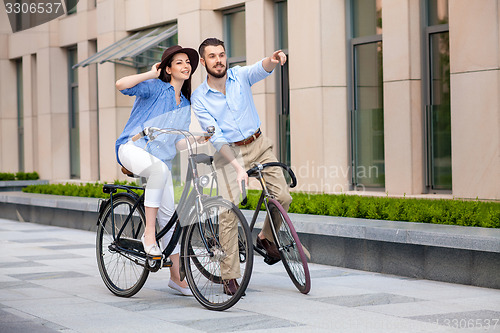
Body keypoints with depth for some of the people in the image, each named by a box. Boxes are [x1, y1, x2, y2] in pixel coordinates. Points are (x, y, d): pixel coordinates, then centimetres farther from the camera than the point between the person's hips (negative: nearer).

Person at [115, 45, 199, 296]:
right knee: (160, 169, -40)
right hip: (134, 148, -6)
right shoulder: (156, 88, -1)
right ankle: (148, 234, -31)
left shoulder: (185, 105, 19)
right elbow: (121, 85, -17)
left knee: (169, 214, -1)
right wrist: (151, 74, -10)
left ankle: (176, 275, 7)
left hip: (161, 157, 6)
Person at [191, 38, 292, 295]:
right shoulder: (199, 98, -8)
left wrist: (273, 60, -50)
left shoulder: (240, 76, -2)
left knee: (282, 197, -10)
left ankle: (266, 237, 19)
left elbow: (261, 69, -24)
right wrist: (238, 166, -27)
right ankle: (229, 275, -6)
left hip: (258, 145, 3)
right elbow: (216, 137, -14)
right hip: (228, 152, -3)